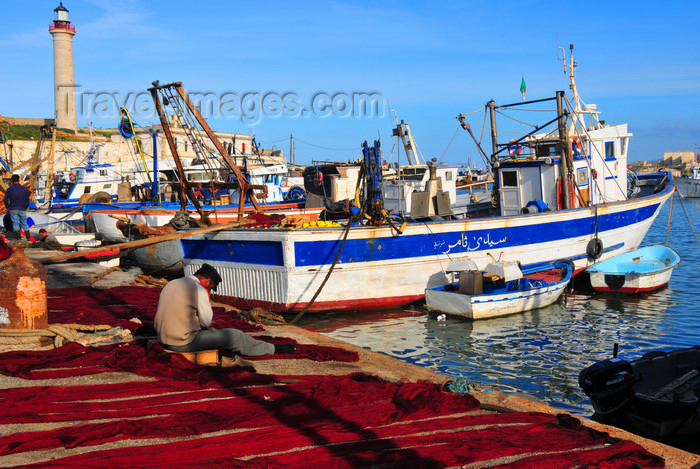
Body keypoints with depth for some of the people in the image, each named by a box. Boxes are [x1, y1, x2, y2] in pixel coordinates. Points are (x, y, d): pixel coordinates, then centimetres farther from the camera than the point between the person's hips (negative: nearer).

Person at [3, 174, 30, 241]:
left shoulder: (9, 189, -3)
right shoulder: (24, 189, 3)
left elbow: (5, 200, -5)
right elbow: (27, 200, 8)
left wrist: (7, 207, 8)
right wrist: (25, 207, 19)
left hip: (13, 209, -2)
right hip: (22, 209, 2)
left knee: (15, 222, 0)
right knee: (24, 223, 8)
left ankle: (18, 236, -9)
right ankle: (28, 236, 1)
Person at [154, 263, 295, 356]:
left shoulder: (171, 284, 10)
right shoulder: (199, 290, -16)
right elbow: (206, 321, -7)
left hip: (163, 338, 9)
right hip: (184, 343, -9)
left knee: (210, 331, 30)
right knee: (234, 336, 1)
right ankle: (272, 349, 14)